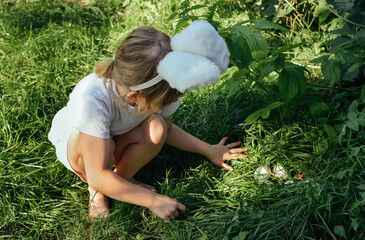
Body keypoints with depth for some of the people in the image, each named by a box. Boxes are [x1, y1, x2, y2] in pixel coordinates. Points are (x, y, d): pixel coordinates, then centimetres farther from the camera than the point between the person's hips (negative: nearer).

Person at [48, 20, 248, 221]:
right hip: (73, 143, -3)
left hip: (117, 142, 4)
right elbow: (98, 176, -37)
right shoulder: (93, 99, -42)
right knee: (94, 140, -39)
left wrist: (208, 150, -4)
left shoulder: (159, 89, -25)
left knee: (156, 128, -28)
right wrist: (153, 201, -35)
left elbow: (167, 130, 0)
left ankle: (122, 177, -1)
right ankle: (96, 191, -6)